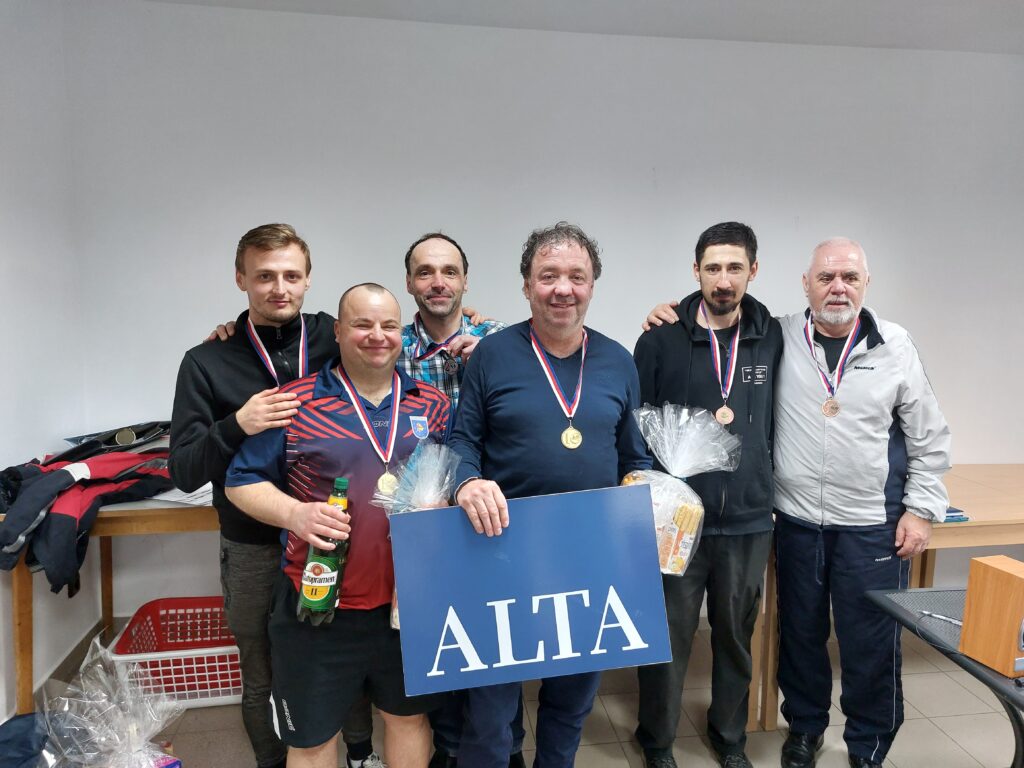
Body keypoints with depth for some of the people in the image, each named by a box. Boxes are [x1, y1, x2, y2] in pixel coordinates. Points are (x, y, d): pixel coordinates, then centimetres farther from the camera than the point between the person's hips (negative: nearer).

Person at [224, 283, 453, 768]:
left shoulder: (434, 406, 4)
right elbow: (241, 482, -2)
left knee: (409, 713, 22)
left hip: (411, 600, 3)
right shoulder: (295, 402, -4)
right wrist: (293, 513, -20)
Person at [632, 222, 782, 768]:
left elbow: (776, 419, 12)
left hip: (749, 521, 3)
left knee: (736, 635, 18)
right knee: (669, 636, 8)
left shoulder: (773, 338, 1)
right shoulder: (662, 339, -6)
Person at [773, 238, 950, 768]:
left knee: (871, 644, 8)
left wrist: (921, 509, 0)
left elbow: (928, 437, 3)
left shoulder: (895, 346, -2)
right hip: (795, 521, 1)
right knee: (799, 631, 16)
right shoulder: (779, 339, -4)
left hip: (873, 526, 0)